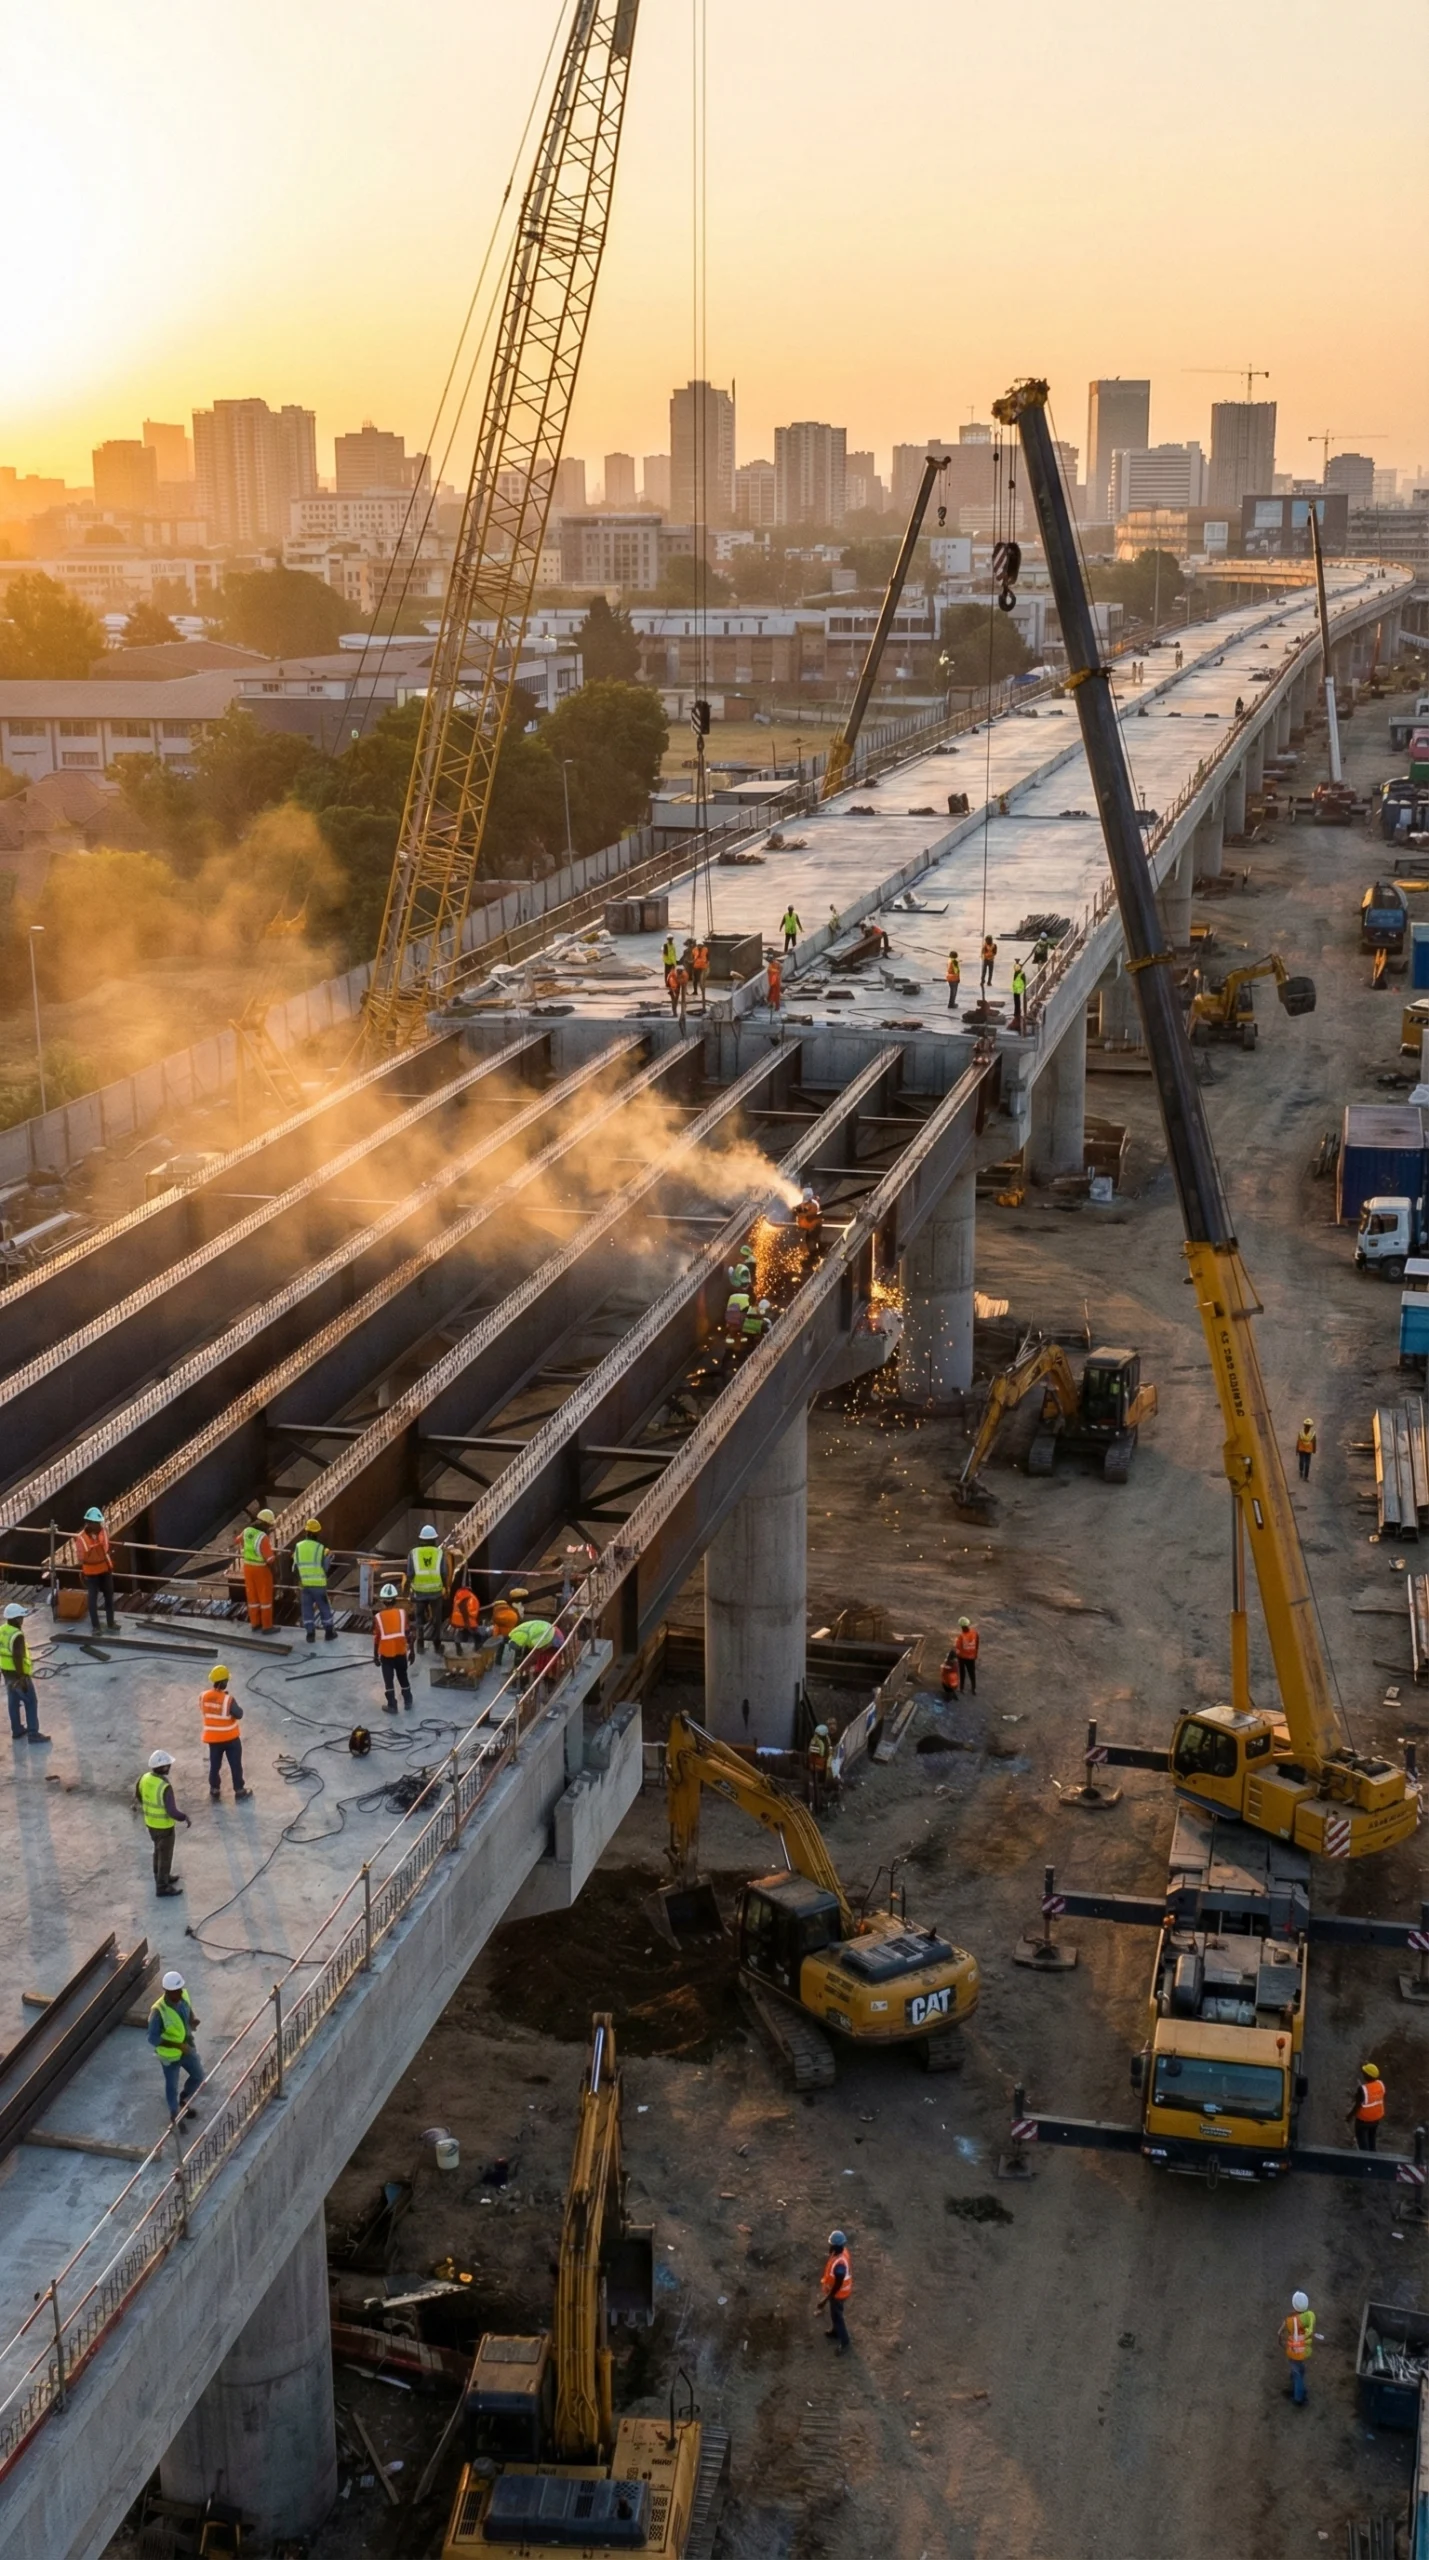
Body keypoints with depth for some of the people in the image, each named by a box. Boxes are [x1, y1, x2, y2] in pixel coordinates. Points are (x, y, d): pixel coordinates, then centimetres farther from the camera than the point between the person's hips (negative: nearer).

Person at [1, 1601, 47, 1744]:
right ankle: (33, 1734, 3)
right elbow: (17, 1658, -27)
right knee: (30, 1702, 1)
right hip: (17, 1673, -9)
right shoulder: (17, 1635, -26)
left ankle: (17, 1730, 29)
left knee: (13, 1701, 19)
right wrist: (22, 1678, -22)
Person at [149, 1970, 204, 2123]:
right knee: (172, 2086, 17)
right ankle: (174, 2114, 44)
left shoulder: (184, 1996, -16)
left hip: (188, 2048, 6)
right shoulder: (158, 2011, -35)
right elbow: (153, 2038, -28)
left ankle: (184, 2101, 51)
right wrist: (177, 2045, -34)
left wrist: (192, 2020, -16)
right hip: (170, 2054, -6)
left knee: (198, 2076, 22)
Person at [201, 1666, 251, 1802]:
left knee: (214, 1765, 19)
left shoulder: (204, 1696, -12)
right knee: (235, 1765, 12)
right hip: (230, 1737, -4)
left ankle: (214, 1792, 30)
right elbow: (239, 1714, -17)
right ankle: (239, 1792, 23)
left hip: (213, 1737, 4)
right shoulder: (228, 1700, -27)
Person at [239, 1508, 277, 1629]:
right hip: (261, 1569, -7)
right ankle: (267, 1626, 11)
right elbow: (269, 1558, -23)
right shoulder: (263, 1538, -27)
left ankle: (255, 1623, 27)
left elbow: (240, 1541, 19)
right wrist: (273, 1572, -8)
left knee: (252, 1595, 17)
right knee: (265, 1597, 5)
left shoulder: (247, 1531, -5)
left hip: (248, 1566, 7)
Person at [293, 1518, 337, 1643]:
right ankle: (329, 1633, 17)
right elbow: (324, 1567, -8)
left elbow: (295, 1567, 0)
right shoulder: (320, 1548, -12)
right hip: (319, 1584, -2)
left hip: (304, 1584, 3)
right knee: (324, 1608, 11)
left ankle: (310, 1634, 10)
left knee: (307, 1609, 10)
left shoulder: (298, 1547, -2)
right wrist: (329, 1560, 9)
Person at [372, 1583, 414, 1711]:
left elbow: (376, 1638, -3)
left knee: (388, 1680, 8)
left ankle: (391, 1706, 10)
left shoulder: (378, 1616, -7)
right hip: (401, 1652, 2)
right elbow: (408, 1633, -2)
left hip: (385, 1653, -2)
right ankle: (407, 1701, 28)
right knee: (403, 1677, 18)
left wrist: (375, 1655, 7)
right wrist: (411, 1650, 9)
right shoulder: (402, 1613, -5)